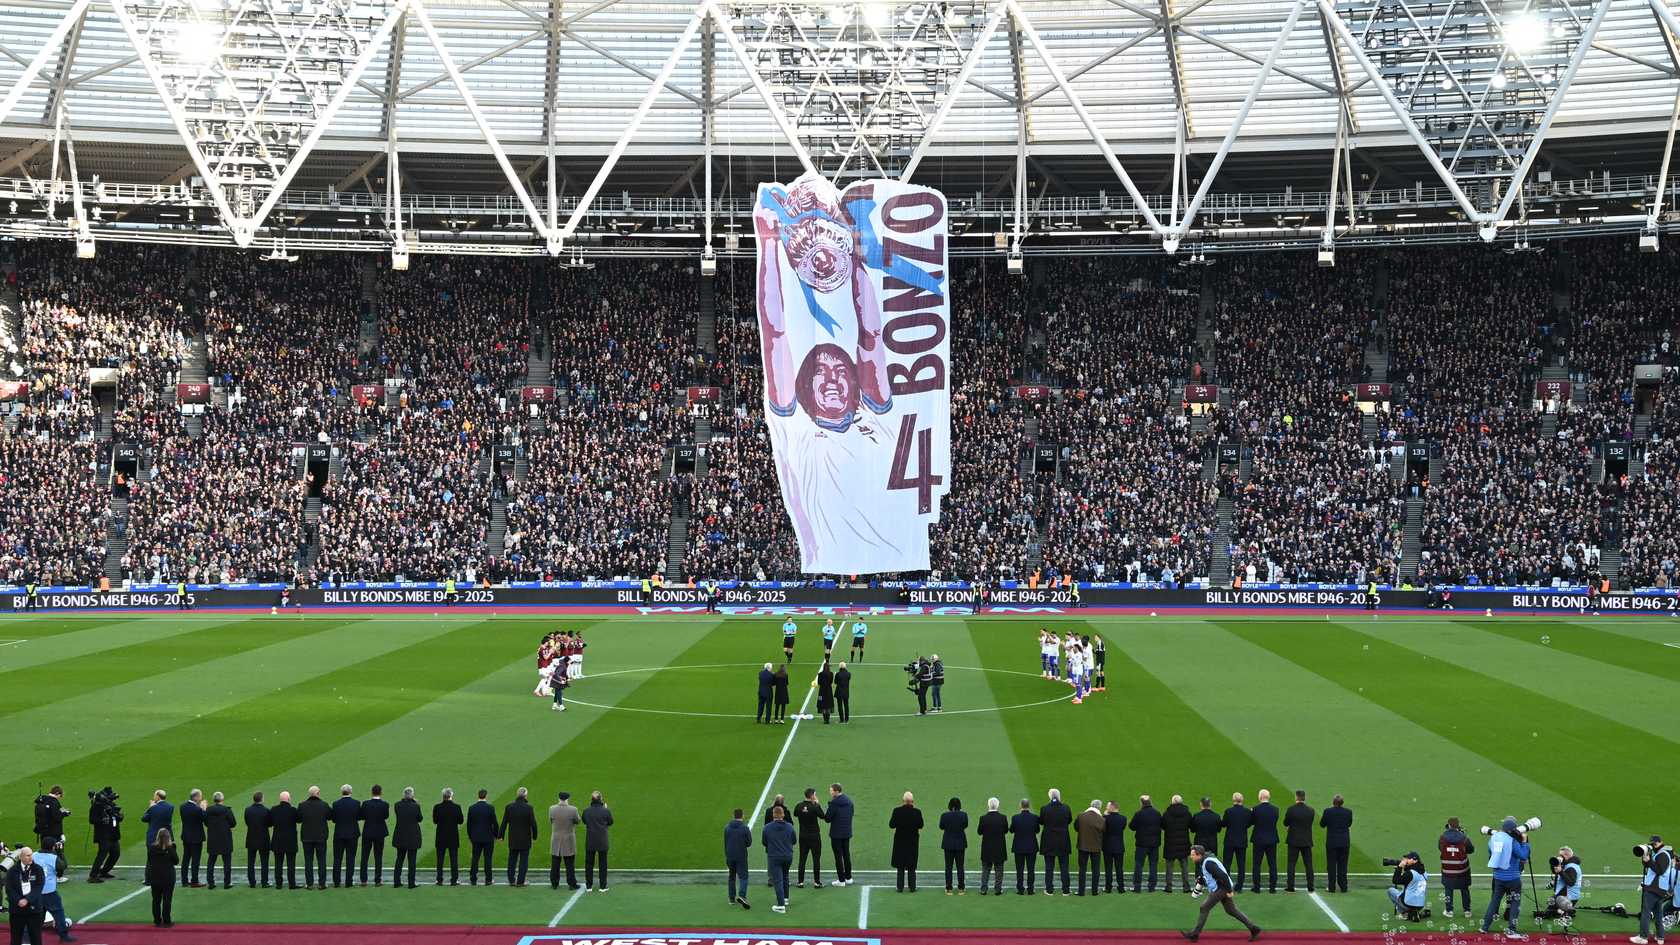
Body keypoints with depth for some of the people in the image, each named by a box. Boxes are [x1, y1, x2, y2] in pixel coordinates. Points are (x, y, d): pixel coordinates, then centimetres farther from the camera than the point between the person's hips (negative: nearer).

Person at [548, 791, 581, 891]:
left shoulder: (552, 809, -10)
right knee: (570, 864, 7)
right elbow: (578, 821, -2)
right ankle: (571, 884, 9)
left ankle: (554, 883, 15)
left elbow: (550, 821, 4)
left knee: (555, 864, 11)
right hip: (569, 841, -2)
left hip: (556, 841, 2)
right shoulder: (573, 810, -16)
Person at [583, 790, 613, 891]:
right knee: (603, 864, 11)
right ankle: (603, 886, 13)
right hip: (602, 841, -1)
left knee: (589, 864, 12)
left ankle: (589, 886, 15)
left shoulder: (586, 811, -11)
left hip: (590, 842, 1)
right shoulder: (606, 811, -14)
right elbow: (610, 822, 4)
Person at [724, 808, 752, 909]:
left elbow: (725, 844, 7)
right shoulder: (745, 828, -11)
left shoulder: (727, 828, 1)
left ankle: (732, 898, 20)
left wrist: (726, 857, 16)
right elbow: (749, 843, -6)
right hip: (741, 856, -4)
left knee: (732, 877, 17)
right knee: (743, 877, -2)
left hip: (730, 856, 4)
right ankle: (741, 896, -21)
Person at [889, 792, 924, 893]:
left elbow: (891, 825, -10)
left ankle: (900, 887, 9)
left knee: (900, 866, 10)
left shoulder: (897, 811, -15)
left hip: (900, 841, 0)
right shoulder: (917, 812, -14)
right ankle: (912, 887, 11)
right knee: (911, 867, 11)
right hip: (913, 842, 0)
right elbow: (920, 826, -3)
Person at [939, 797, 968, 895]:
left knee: (948, 866, 6)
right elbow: (965, 826, 6)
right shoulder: (963, 815, -10)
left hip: (948, 844, -1)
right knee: (960, 866, 8)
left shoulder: (944, 815, -11)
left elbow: (941, 827, 3)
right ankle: (961, 889, 8)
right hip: (960, 843, 1)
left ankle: (949, 889, 5)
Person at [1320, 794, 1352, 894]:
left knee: (1331, 865, 4)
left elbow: (1322, 824, 1)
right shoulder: (1348, 812, -4)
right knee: (1342, 865, 9)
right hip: (1345, 842, 2)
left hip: (1331, 842, -2)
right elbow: (1349, 824, 11)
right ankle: (1343, 887, 9)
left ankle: (1331, 887, 4)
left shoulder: (1328, 812, -10)